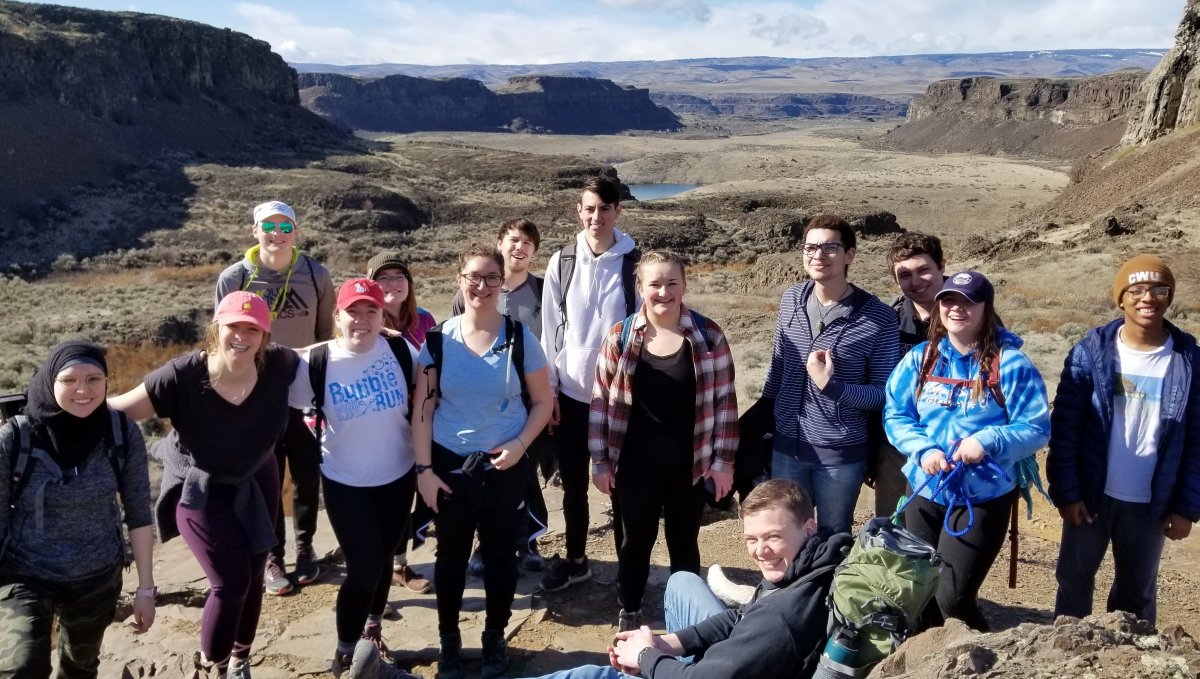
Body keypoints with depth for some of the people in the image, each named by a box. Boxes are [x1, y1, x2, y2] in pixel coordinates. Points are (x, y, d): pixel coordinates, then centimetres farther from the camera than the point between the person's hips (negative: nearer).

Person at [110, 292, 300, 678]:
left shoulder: (280, 366, -24)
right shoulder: (183, 376, -32)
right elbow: (118, 410, -27)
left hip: (256, 481, 4)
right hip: (200, 488, -4)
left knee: (252, 576, 16)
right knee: (231, 580, -10)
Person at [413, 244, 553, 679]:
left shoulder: (519, 338, -6)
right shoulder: (438, 340, -5)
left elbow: (542, 403, 1)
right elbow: (422, 409, -1)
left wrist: (519, 444, -14)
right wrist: (423, 468, -5)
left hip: (505, 468, 0)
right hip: (449, 466, 1)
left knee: (500, 555, 11)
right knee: (451, 556, 12)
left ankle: (494, 638, 32)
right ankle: (449, 640, 31)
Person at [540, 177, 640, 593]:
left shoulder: (634, 264, -7)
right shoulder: (561, 263, -1)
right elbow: (550, 330, 3)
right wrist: (548, 389, 1)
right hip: (571, 393, 2)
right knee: (573, 485, 14)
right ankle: (575, 560, 32)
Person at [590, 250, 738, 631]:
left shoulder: (707, 335, -7)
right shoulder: (620, 337, -6)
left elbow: (724, 400, -2)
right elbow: (602, 401, -1)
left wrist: (723, 459, -3)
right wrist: (600, 461, -2)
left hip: (688, 462, 0)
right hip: (635, 462, 0)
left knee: (684, 540, 15)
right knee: (634, 539, 14)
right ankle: (629, 610, 35)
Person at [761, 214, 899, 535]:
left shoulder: (879, 318, -14)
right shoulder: (791, 300, -1)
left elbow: (884, 395, -11)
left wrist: (831, 385, -24)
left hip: (842, 454, -4)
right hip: (786, 446, 4)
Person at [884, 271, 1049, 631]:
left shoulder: (1010, 363, -9)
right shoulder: (920, 358, 2)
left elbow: (1036, 428, -8)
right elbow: (895, 415, 3)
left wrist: (988, 441, -24)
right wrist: (922, 449, -14)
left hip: (984, 497, -4)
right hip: (926, 491, 5)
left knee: (952, 598, -7)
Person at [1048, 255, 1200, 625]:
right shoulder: (1091, 351, -9)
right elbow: (1064, 425, -8)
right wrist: (1065, 491, -11)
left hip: (1151, 503, 1)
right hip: (1091, 494, 0)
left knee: (1138, 588, 17)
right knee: (1074, 577, 13)